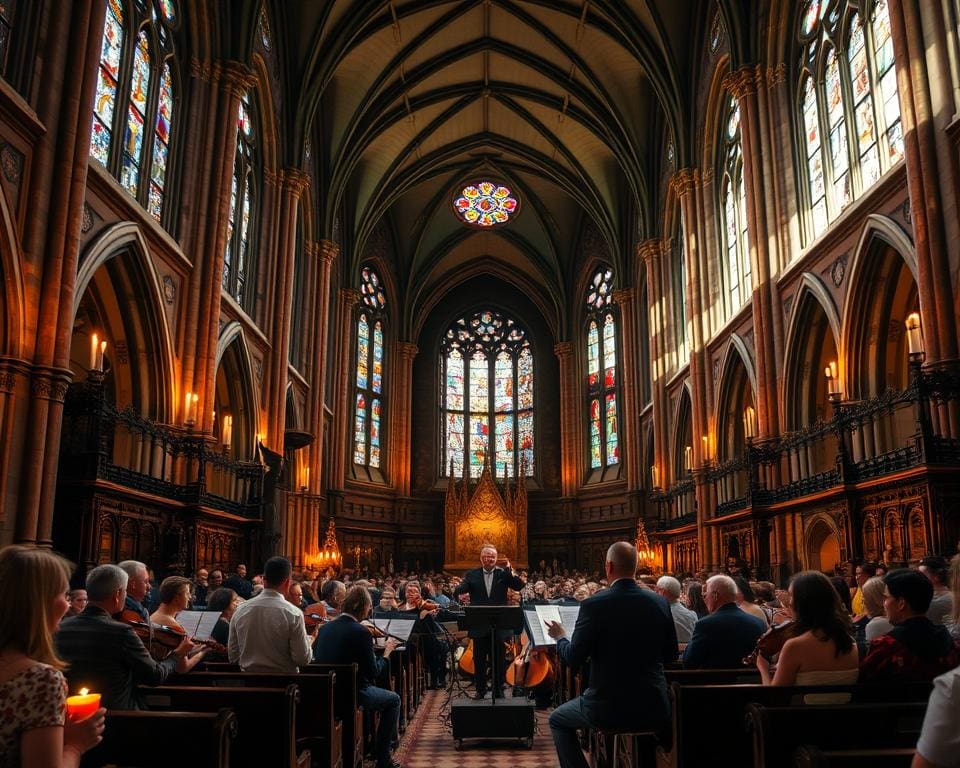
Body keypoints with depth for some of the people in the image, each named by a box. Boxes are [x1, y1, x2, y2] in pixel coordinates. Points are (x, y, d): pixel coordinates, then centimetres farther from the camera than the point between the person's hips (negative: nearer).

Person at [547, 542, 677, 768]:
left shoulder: (594, 604, -15)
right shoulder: (660, 602, -2)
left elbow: (573, 658, -9)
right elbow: (670, 656, 8)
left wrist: (560, 637, 10)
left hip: (609, 707, -4)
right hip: (654, 708, 4)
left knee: (558, 720, 23)